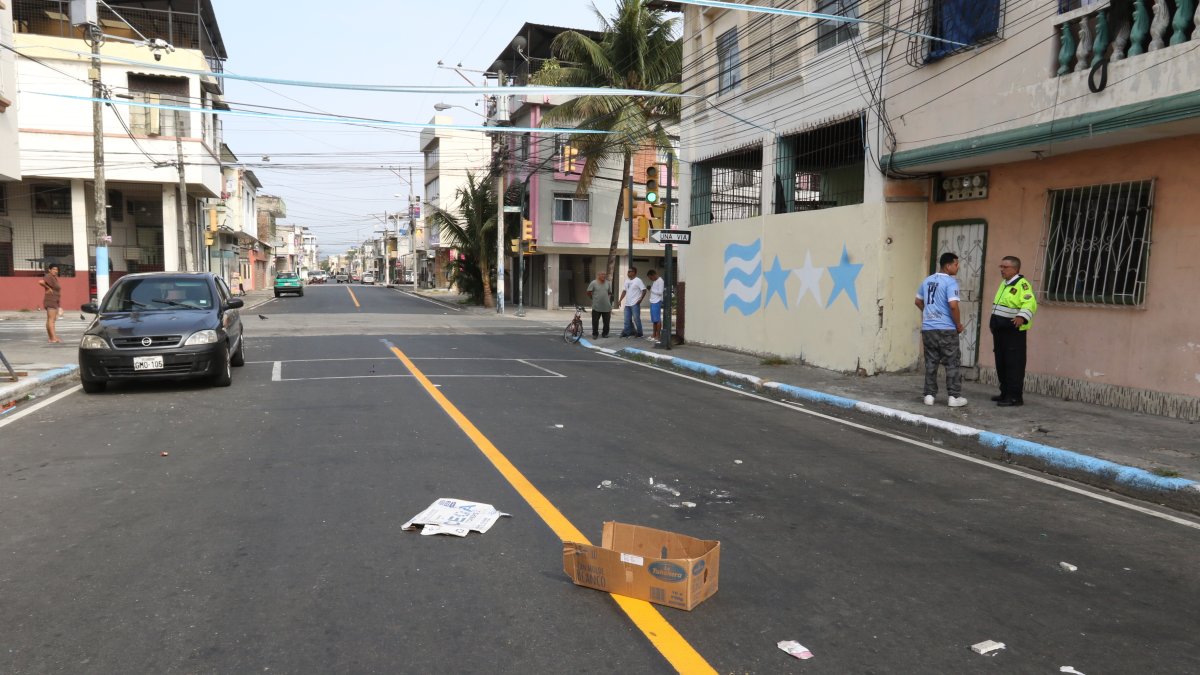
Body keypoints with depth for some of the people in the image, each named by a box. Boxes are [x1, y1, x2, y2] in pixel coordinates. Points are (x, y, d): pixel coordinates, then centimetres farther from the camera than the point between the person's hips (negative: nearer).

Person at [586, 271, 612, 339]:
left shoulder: (608, 283, 7)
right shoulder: (593, 283, -5)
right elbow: (589, 292, 1)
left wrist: (608, 300, 4)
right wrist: (594, 298, 7)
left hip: (606, 307, 3)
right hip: (596, 307, -3)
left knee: (606, 322, 8)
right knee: (595, 322, 3)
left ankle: (605, 334, 20)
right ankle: (595, 334, 14)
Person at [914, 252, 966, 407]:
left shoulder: (927, 280, 11)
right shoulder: (950, 282, -11)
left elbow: (918, 301, 22)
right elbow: (953, 305, -20)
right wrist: (958, 324, -8)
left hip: (928, 328, 6)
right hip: (946, 329, -6)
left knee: (931, 363, 9)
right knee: (951, 363, 3)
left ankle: (929, 395, 9)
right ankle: (954, 397, 5)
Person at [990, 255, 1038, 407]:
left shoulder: (1022, 284, -11)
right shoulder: (1004, 284, 18)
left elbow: (1030, 303, -24)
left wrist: (1022, 317, -39)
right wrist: (993, 323, 28)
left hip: (1014, 332, -9)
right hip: (1000, 331, 9)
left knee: (1014, 364, -7)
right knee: (1001, 363, 13)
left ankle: (1015, 396, -4)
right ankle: (1005, 393, 22)